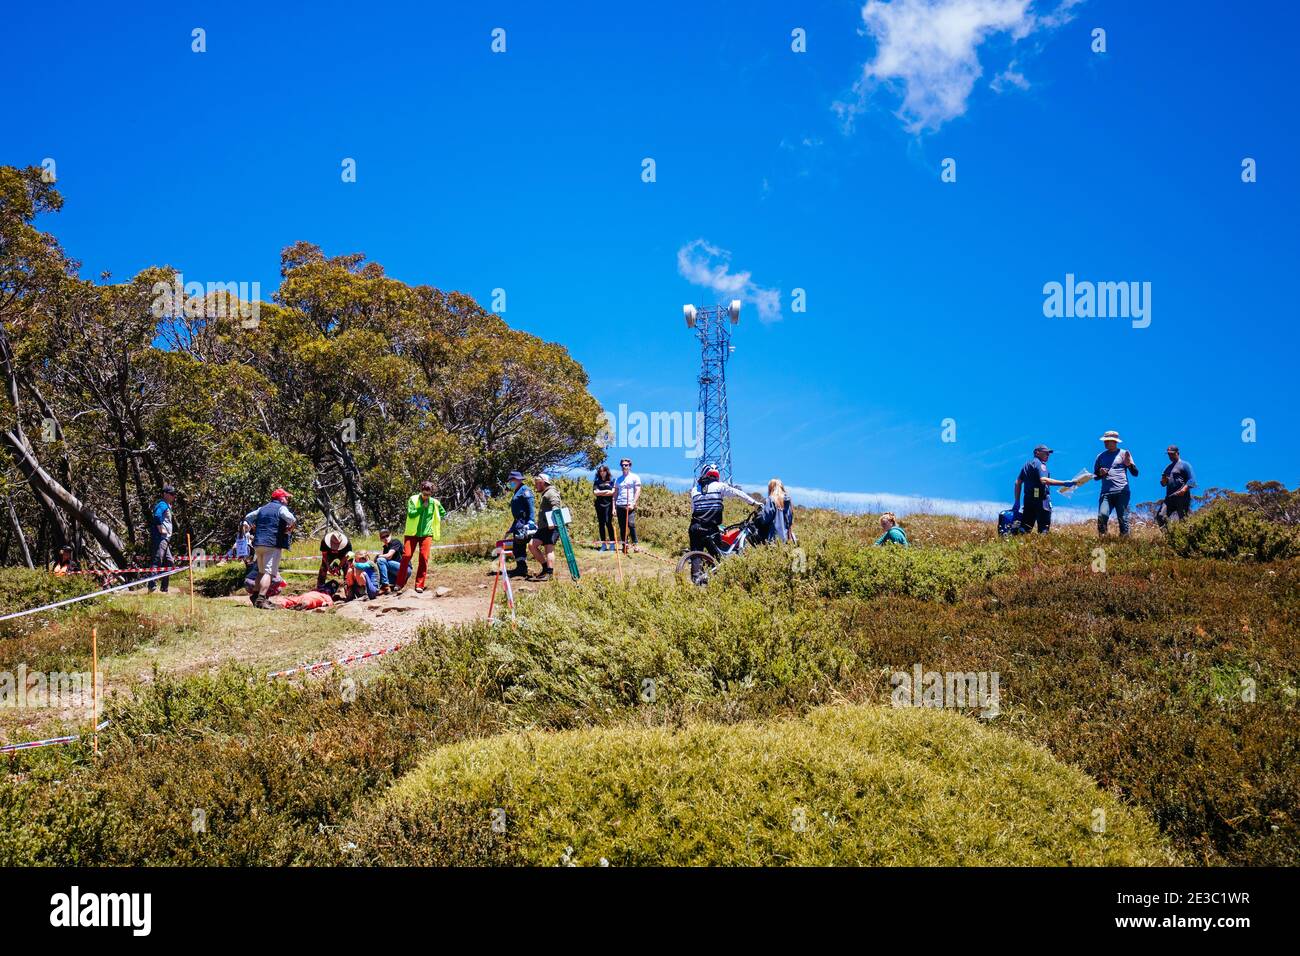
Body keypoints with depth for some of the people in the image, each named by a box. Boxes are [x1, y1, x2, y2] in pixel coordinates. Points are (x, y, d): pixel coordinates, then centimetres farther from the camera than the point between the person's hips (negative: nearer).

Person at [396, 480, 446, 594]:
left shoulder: (434, 502, 3)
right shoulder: (413, 499, -4)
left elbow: (443, 513, 20)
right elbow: (411, 513, -16)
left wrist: (436, 524, 11)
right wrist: (423, 507, -17)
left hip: (426, 533, 2)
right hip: (412, 532, -1)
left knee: (424, 558, -7)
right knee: (406, 556, -8)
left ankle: (419, 585, -2)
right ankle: (400, 583, 1)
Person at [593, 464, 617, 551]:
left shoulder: (611, 480, 6)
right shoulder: (597, 481, 11)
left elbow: (613, 493, -1)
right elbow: (596, 492, -1)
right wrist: (607, 491, -4)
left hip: (608, 504, -3)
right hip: (599, 504, 3)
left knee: (608, 522, -11)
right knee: (601, 524, 4)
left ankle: (612, 543, -6)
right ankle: (603, 544, 9)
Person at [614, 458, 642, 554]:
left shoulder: (634, 477, 6)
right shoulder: (618, 479, 18)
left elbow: (638, 491, -1)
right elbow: (615, 493, 18)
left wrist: (633, 503, -12)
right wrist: (614, 506, 10)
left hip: (630, 505, -4)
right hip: (620, 505, 4)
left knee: (631, 524, -18)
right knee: (622, 527, 3)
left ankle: (635, 544, -11)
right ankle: (624, 545, 7)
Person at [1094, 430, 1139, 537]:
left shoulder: (1124, 454, 9)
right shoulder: (1101, 456, 18)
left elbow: (1135, 473, 4)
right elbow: (1095, 476, 24)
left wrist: (1129, 464, -16)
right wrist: (1100, 473, 1)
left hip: (1122, 492, -2)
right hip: (1106, 493, 2)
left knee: (1123, 518, -8)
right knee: (1102, 516, -16)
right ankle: (1102, 539, -7)